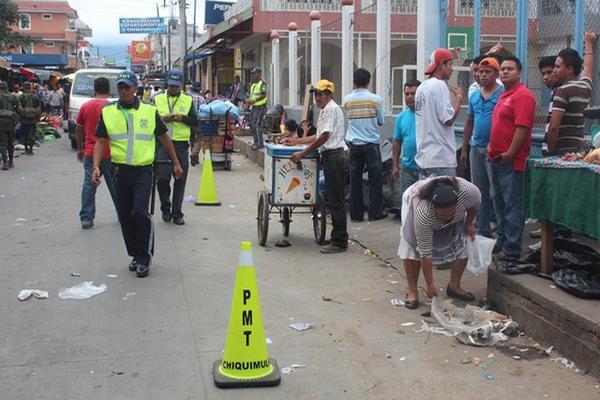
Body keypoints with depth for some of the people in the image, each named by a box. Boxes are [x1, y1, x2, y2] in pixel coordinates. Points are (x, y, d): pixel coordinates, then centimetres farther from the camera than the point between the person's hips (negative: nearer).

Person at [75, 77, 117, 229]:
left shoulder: (85, 106, 3)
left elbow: (78, 129, 10)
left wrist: (80, 149, 21)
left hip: (90, 153, 2)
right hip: (109, 153, -2)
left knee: (89, 185, 4)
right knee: (114, 184, 11)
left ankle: (86, 218, 0)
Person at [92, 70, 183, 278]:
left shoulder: (150, 111, 3)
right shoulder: (107, 113, 5)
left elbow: (164, 138, 13)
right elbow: (100, 142, 5)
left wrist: (176, 163, 17)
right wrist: (96, 167, -9)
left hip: (143, 171, -3)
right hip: (120, 171, 3)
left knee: (140, 212, -15)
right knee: (125, 216, 8)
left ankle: (144, 257, -1)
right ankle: (135, 255, 25)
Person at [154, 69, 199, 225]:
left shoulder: (188, 100, 10)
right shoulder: (158, 99, 9)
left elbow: (195, 122, 7)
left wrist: (183, 118, -11)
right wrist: (162, 119, -11)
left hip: (181, 144, 1)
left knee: (180, 180, 2)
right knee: (162, 177, -9)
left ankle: (177, 214, 11)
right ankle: (165, 207, 14)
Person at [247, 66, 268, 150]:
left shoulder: (262, 83, -9)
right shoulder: (254, 84, 19)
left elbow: (263, 95, -18)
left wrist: (254, 100, -25)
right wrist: (249, 100, 4)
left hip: (259, 106, -10)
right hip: (253, 106, 10)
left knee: (256, 125, -13)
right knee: (252, 125, 11)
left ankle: (259, 143, -9)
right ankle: (257, 142, 19)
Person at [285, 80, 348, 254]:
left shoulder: (331, 109, -11)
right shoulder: (325, 110, 22)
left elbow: (324, 137, -18)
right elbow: (319, 137, 27)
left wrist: (302, 153, -17)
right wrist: (296, 141, 24)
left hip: (334, 156, -11)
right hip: (330, 156, 11)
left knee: (336, 200, -8)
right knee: (334, 199, 12)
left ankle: (339, 242, -5)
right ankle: (338, 238, 18)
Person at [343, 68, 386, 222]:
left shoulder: (347, 100, -1)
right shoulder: (376, 99, -7)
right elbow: (380, 121, 3)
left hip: (354, 144, 3)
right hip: (371, 144, -2)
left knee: (355, 180, 7)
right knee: (375, 179, 7)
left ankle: (356, 214, 10)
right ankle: (375, 212, 9)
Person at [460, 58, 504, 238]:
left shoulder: (503, 94, -6)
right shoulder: (474, 96, 15)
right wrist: (464, 149, 14)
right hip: (476, 148, 7)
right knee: (479, 191, 11)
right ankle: (483, 230, 20)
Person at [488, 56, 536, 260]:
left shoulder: (522, 95, -12)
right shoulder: (503, 96, 19)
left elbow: (522, 127, -20)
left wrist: (510, 154, -21)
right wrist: (493, 151, 15)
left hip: (510, 161, -10)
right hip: (496, 158, 10)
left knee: (512, 205, -4)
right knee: (499, 202, 17)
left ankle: (512, 249, 1)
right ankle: (501, 241, 28)